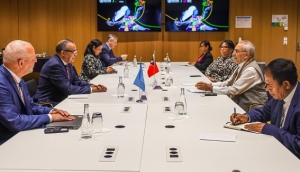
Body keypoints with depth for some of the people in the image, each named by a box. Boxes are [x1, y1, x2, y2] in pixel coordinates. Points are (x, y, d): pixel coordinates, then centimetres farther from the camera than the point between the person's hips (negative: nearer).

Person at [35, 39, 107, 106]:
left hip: (61, 99, 8)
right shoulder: (54, 65, -22)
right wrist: (91, 89, -20)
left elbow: (76, 81, 10)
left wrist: (92, 86, -8)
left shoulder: (67, 63, 5)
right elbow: (68, 89, -23)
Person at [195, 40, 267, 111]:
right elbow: (228, 83, 10)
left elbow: (234, 90, -23)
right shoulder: (241, 66, 10)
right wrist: (210, 85, -6)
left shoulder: (251, 70, -19)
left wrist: (210, 88, -20)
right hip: (239, 104, 8)